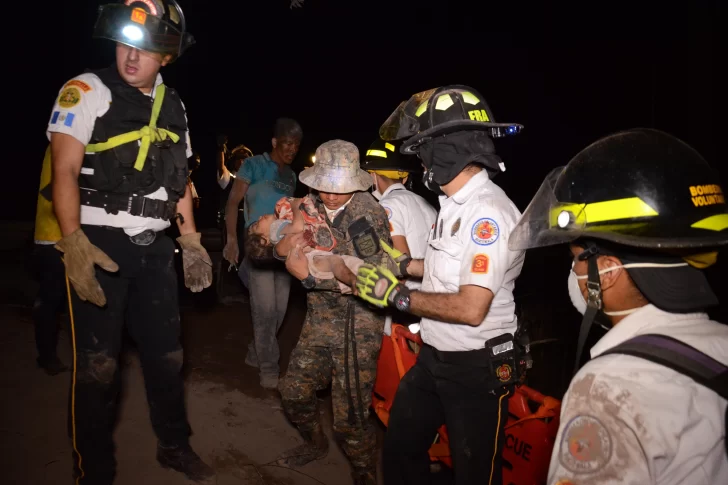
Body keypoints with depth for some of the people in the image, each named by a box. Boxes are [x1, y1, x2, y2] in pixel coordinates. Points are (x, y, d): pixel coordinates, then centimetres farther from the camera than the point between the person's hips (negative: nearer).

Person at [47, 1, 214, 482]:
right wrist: (73, 242, -23)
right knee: (97, 365, 1)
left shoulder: (174, 107, 12)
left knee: (166, 353, 14)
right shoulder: (87, 91, -5)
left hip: (154, 247, 5)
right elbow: (65, 170, -12)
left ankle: (175, 446, 32)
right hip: (98, 244, -5)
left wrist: (190, 239, 10)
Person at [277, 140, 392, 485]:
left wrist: (309, 275, -26)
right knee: (293, 390, 19)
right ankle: (315, 444, 48)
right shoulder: (311, 208, 1)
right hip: (319, 319, 7)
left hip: (359, 326, -6)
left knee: (349, 418, -1)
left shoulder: (369, 214, -17)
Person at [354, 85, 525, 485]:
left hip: (477, 369, -9)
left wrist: (396, 295, -20)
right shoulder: (454, 203, 6)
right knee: (400, 451, 23)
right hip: (433, 358, 9)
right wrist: (402, 265, 13)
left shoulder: (487, 212, -24)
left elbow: (471, 309, -29)